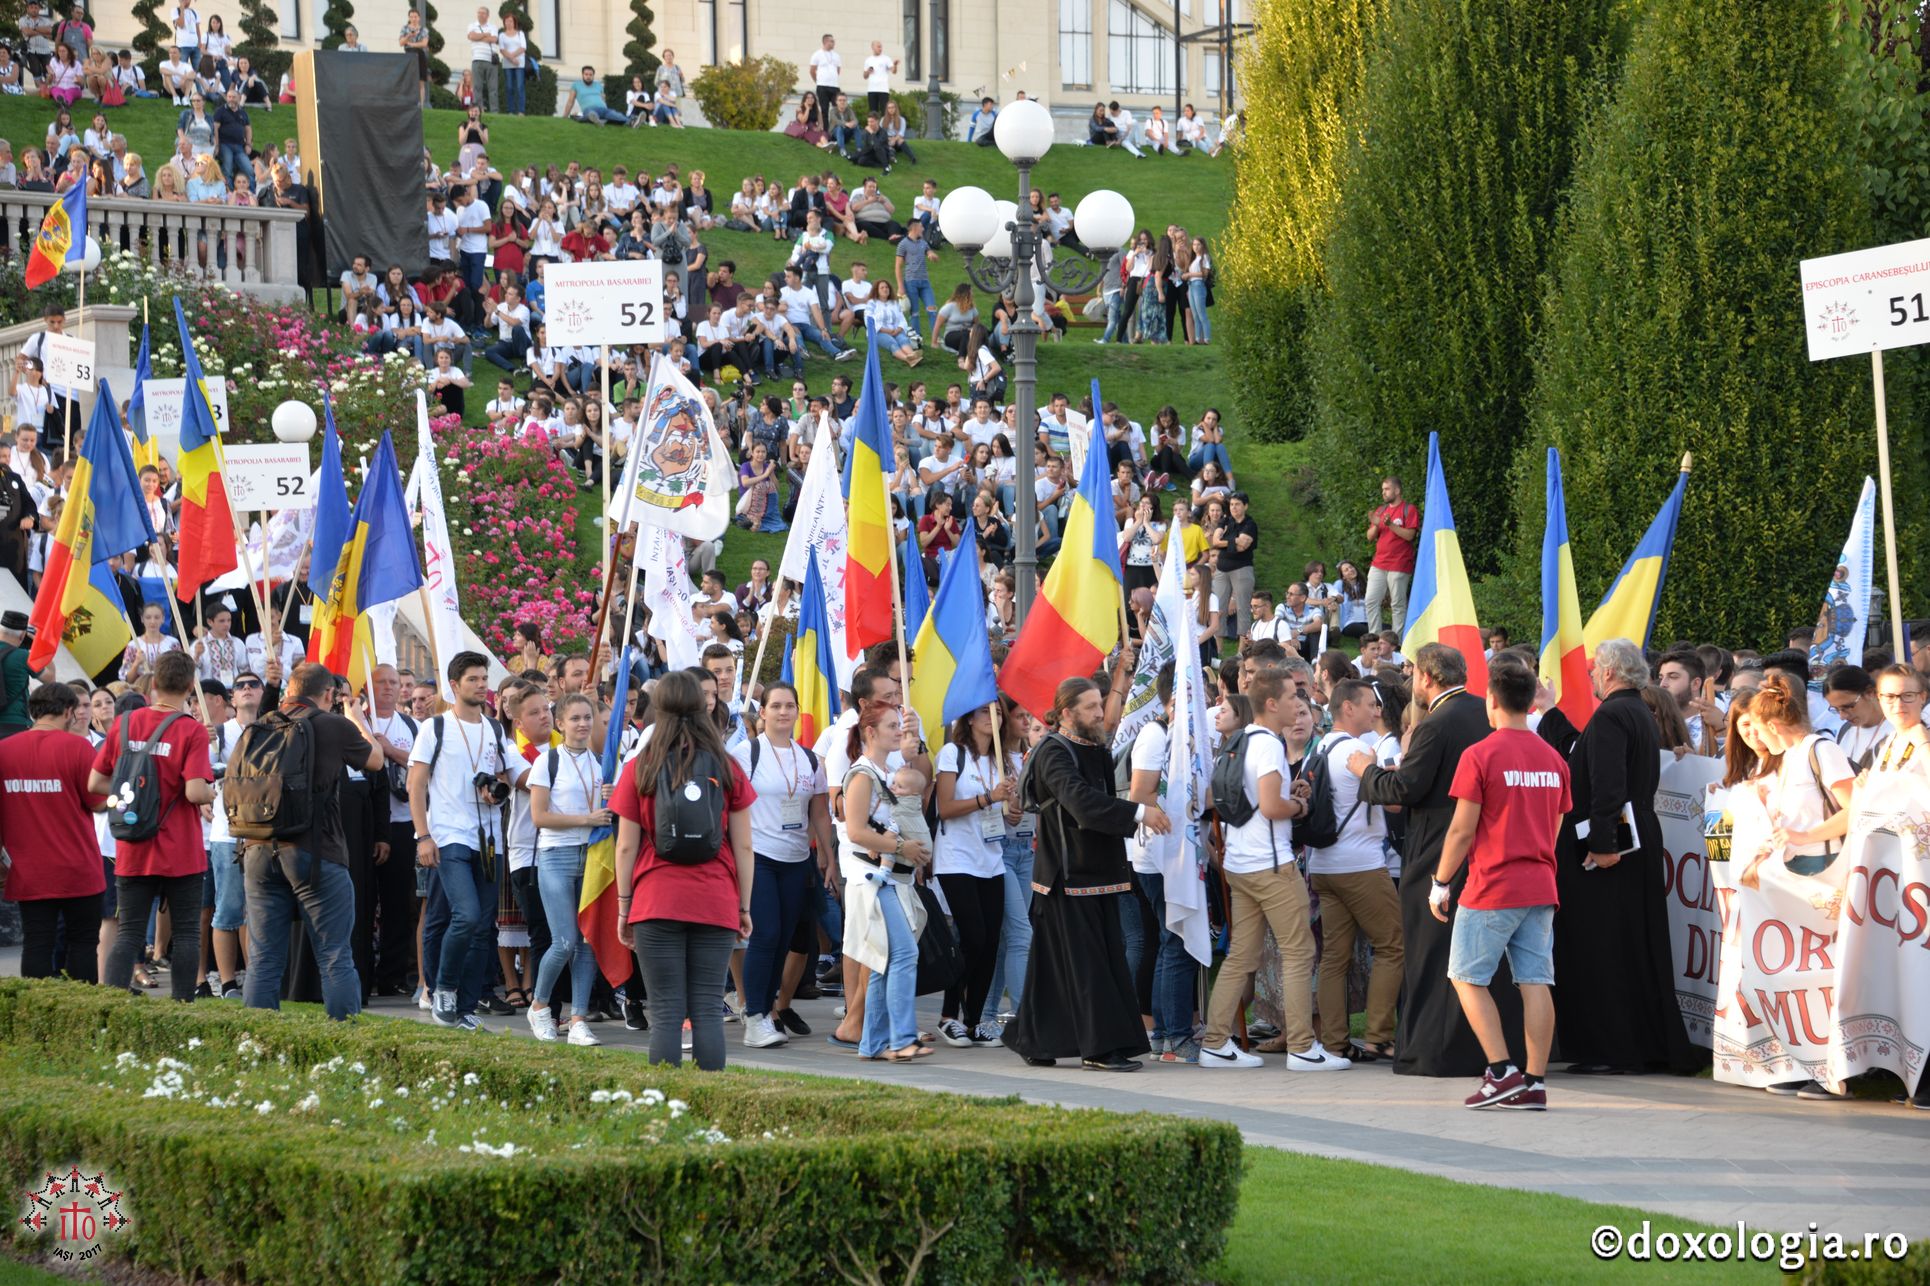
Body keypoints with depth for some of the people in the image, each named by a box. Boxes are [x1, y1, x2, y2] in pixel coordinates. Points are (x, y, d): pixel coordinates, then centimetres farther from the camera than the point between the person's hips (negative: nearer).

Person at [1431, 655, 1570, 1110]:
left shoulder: (1481, 756, -9)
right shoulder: (1553, 759, 9)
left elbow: (1462, 830, -9)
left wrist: (1440, 883, 0)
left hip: (1492, 889, -6)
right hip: (1540, 886, 6)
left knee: (1467, 977, 4)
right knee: (1535, 982, 3)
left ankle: (1502, 1071, -5)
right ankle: (1534, 1083, 1)